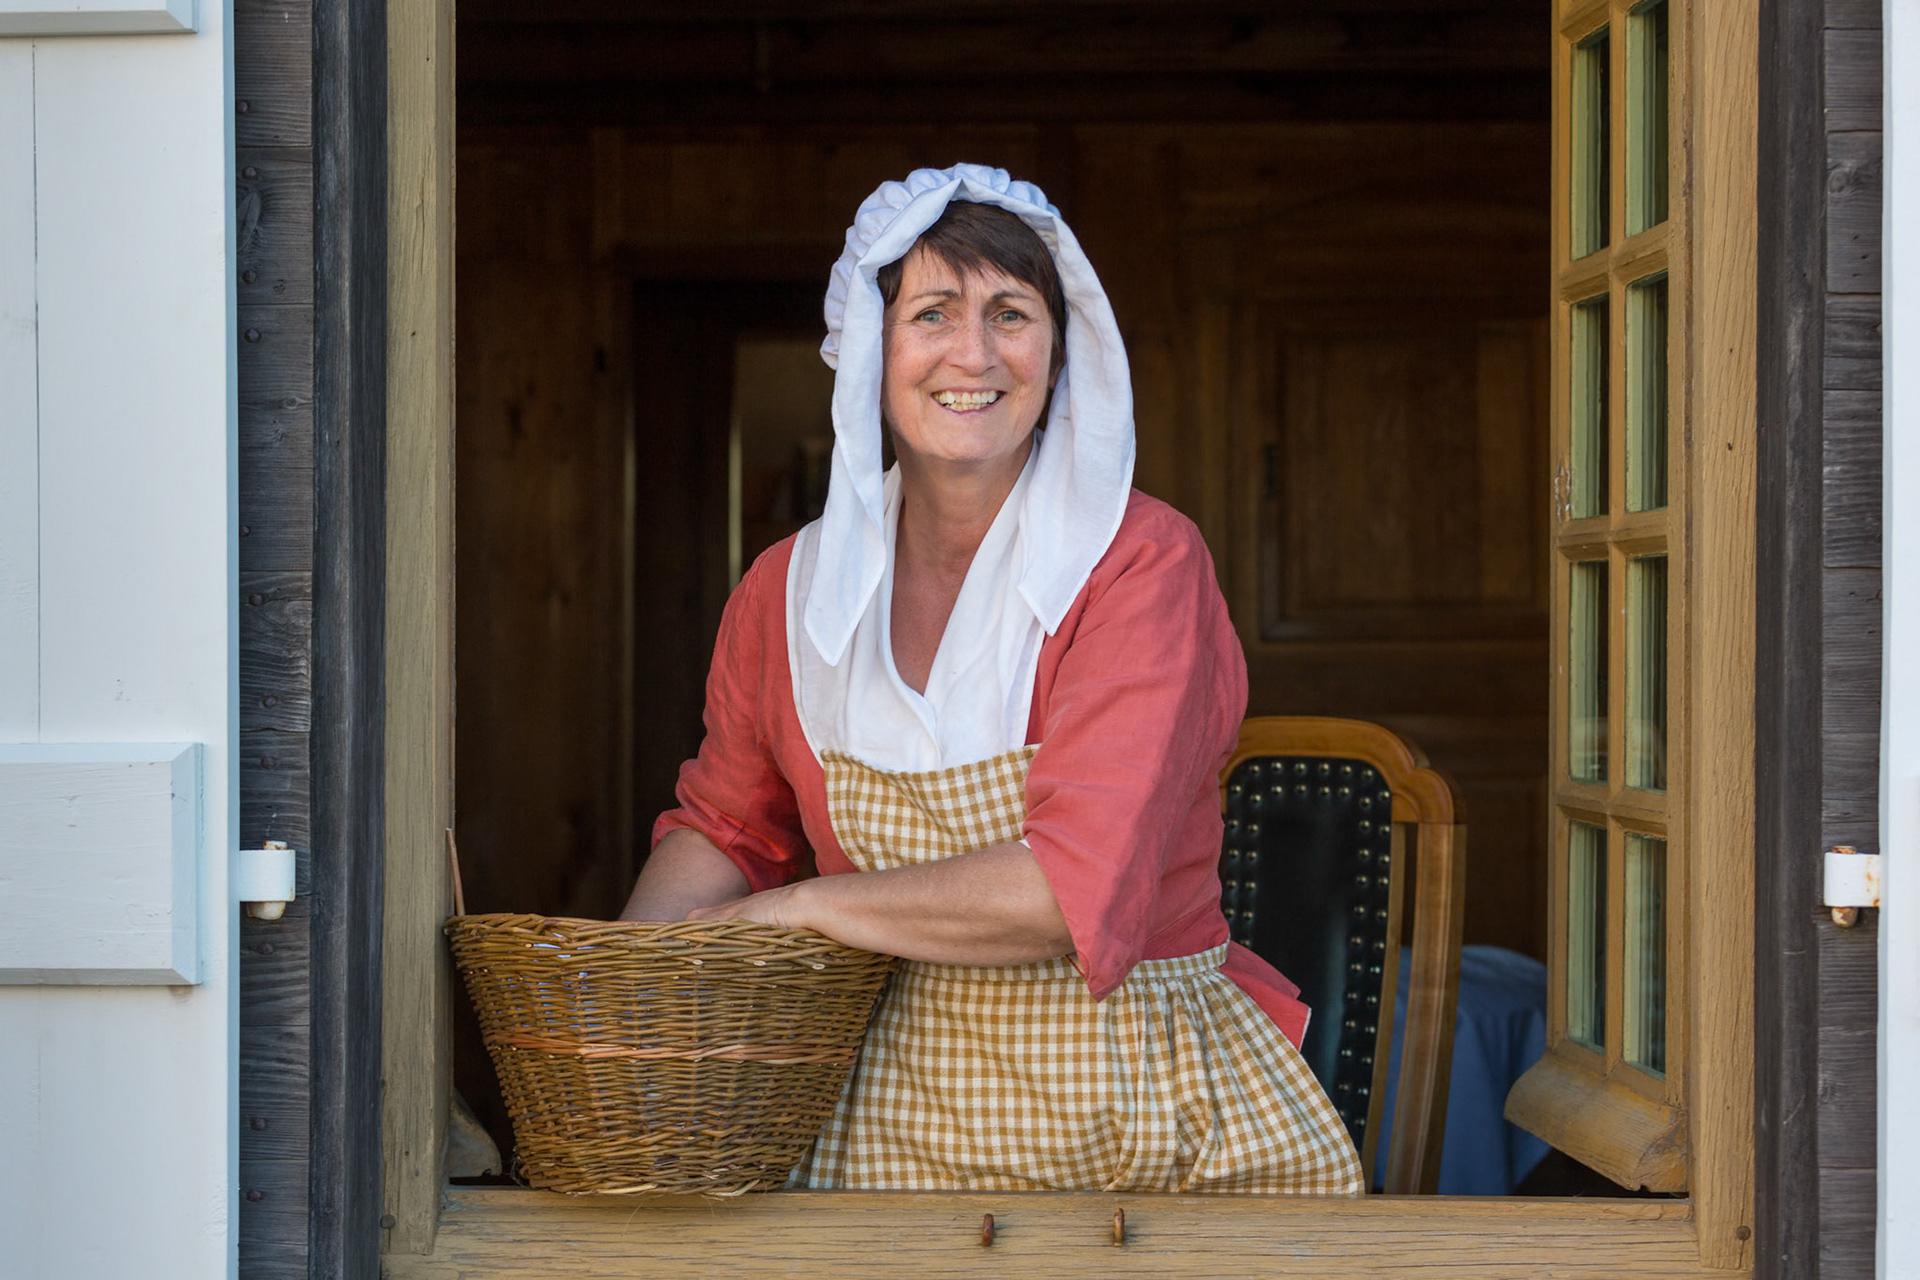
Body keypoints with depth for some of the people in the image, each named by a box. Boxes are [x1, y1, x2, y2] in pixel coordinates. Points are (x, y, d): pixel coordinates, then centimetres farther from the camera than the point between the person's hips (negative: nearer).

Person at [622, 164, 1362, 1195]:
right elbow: (723, 827, 22)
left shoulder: (1140, 564, -10)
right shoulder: (790, 591, 4)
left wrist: (793, 908, -14)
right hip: (904, 1121, 3)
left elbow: (1077, 886, -22)